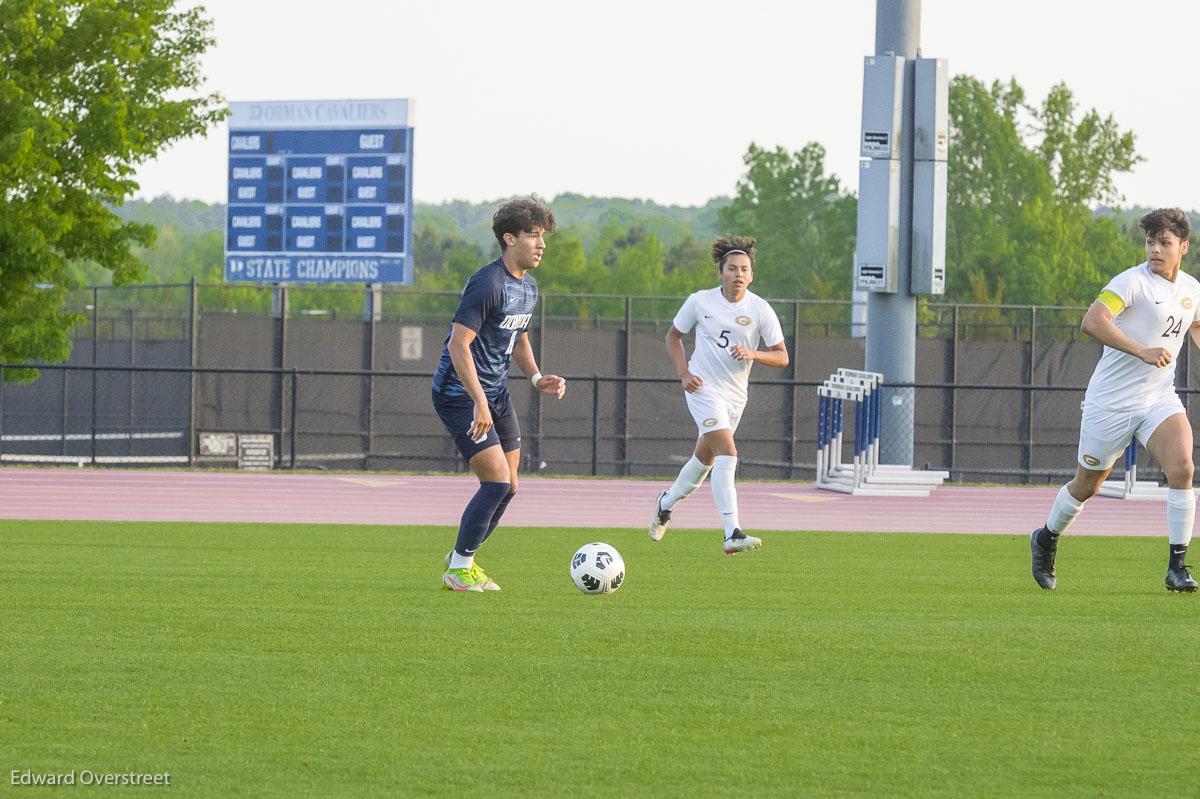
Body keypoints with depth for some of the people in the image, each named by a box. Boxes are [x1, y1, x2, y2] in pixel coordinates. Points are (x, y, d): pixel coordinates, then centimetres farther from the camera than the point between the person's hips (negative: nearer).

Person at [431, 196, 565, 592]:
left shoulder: (529, 287, 10)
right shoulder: (488, 284, -20)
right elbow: (458, 344, -24)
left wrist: (537, 377, 6)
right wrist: (480, 403, -29)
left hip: (496, 394, 9)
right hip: (460, 394, -9)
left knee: (508, 488, 9)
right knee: (498, 481, -14)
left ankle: (461, 558, 26)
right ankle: (459, 569, -2)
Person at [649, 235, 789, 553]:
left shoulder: (760, 310, -5)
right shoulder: (700, 302, -7)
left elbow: (781, 357, -2)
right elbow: (674, 336, 8)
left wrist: (753, 354, -22)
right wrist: (684, 373, -6)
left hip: (735, 395, 4)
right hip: (703, 388, -4)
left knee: (705, 459, 18)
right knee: (727, 454, -21)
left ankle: (667, 502, 47)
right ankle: (732, 534, -28)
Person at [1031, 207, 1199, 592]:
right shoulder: (1133, 281, -16)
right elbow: (1093, 321, -30)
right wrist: (1143, 351, -35)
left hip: (1160, 398, 4)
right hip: (1112, 400, -4)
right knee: (1086, 485, 9)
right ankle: (1047, 539, 39)